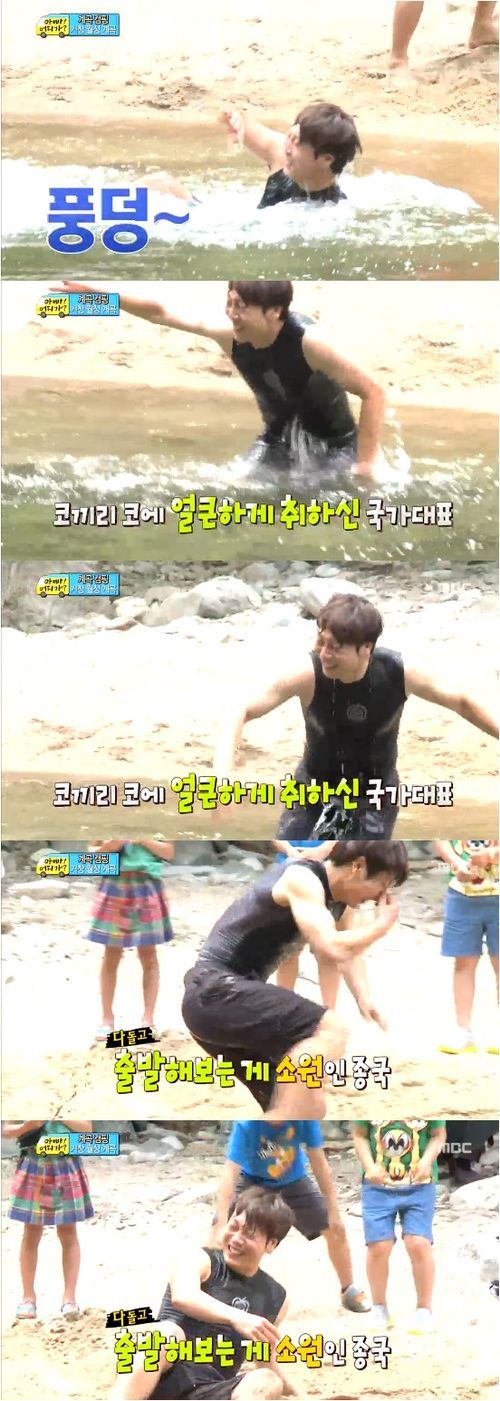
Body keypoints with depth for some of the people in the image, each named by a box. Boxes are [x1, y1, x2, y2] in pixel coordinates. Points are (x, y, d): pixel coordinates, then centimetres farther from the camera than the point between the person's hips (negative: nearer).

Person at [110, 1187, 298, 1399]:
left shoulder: (275, 1298, 17)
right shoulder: (199, 1260, 1)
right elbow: (183, 1297, -25)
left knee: (268, 1382, -27)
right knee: (170, 1333, -36)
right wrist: (236, 1317, -40)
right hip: (165, 1380, -4)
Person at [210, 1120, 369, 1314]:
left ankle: (348, 1291, 23)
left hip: (293, 1180, 2)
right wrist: (221, 1225, -49)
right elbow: (230, 1172, -41)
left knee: (336, 1229, -1)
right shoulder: (246, 1124, -37)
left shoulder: (304, 1118, -31)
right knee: (220, 1235, -20)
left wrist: (333, 1212, -21)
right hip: (252, 1180, -2)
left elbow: (319, 1162, -21)